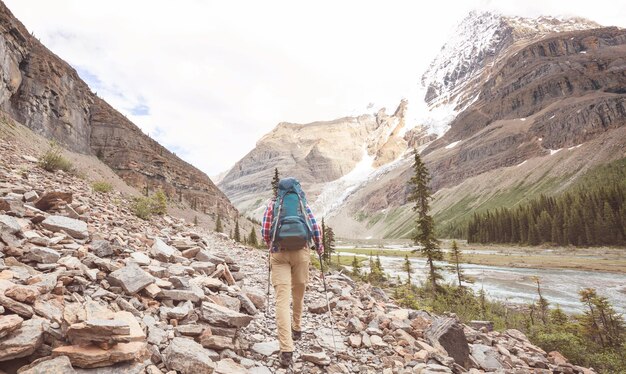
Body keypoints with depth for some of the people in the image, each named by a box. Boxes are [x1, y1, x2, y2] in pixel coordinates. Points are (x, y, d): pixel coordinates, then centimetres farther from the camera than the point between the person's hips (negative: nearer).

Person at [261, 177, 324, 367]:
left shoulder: (272, 203, 7)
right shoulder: (303, 203, 8)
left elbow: (265, 232, 2)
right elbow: (315, 227, 0)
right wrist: (319, 246, 18)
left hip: (279, 254, -1)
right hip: (301, 252, 1)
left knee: (282, 298, -5)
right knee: (298, 293, 21)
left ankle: (286, 350, -11)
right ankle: (297, 329, 40)